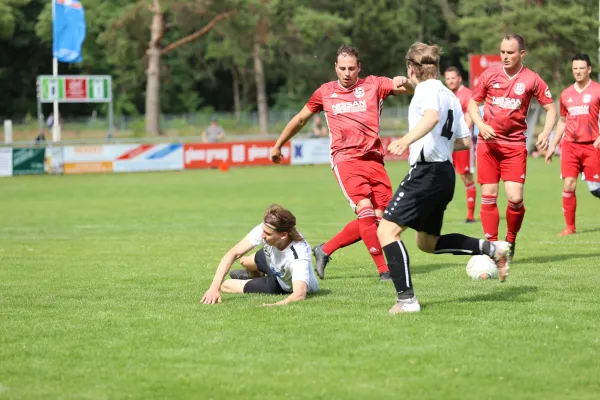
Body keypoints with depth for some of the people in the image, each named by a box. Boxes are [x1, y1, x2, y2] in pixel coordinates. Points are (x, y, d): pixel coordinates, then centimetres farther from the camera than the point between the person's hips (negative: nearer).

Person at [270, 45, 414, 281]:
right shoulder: (325, 92, 9)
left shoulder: (373, 85, 7)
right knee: (365, 209, -21)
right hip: (345, 159, -2)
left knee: (378, 219, -2)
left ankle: (325, 251, 15)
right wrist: (278, 145, 30)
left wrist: (404, 82, -27)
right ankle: (384, 270, -19)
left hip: (373, 159, 2)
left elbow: (410, 89, -3)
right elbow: (300, 119, 23)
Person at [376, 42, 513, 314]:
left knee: (387, 230, -11)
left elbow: (432, 116, -30)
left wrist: (407, 140, -45)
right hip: (445, 173, 10)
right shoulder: (449, 95, 20)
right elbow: (465, 141, 21)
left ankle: (406, 299, -19)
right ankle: (491, 249, 12)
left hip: (426, 172, -10)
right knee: (428, 242, 22)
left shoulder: (427, 89, -7)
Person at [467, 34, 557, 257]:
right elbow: (473, 104, 12)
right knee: (488, 196, -1)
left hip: (515, 145, -1)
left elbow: (550, 108, 5)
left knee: (515, 198, -10)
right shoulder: (489, 75, 2)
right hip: (488, 143, 1)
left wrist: (546, 132, -12)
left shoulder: (531, 79, -1)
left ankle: (511, 241, 14)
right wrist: (481, 125, -7)